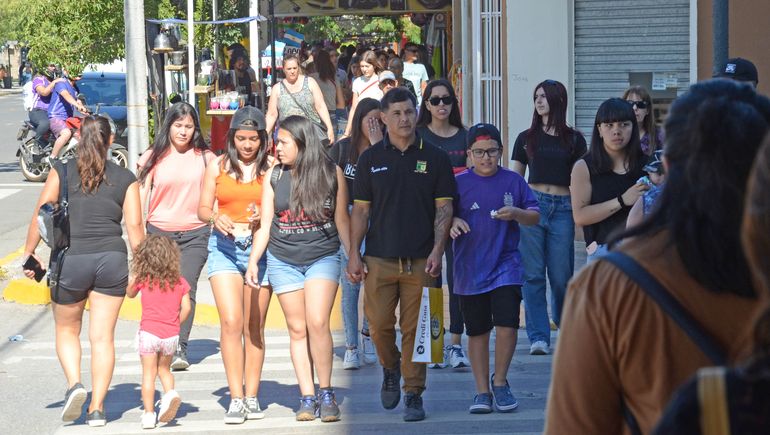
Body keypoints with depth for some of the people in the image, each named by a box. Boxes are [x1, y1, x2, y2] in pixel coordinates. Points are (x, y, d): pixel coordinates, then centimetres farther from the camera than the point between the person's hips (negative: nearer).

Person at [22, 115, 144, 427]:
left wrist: (29, 253, 8)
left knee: (67, 330, 17)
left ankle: (74, 384, -7)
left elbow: (41, 215, -1)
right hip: (112, 259, 1)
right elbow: (134, 226, 0)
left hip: (70, 258, -1)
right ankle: (97, 407, 2)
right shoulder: (125, 179, 5)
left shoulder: (61, 173, 3)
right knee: (103, 336, 6)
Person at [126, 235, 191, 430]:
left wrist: (133, 275, 27)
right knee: (164, 369, 22)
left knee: (148, 373, 5)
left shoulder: (143, 279, -1)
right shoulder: (179, 282, 3)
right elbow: (186, 308, -1)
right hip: (171, 334, 2)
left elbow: (129, 294, 18)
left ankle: (148, 414, 1)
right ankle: (170, 393, -6)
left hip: (149, 332, -2)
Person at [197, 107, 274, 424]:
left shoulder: (270, 167, 4)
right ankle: (236, 398, -10)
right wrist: (215, 217, -12)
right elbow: (202, 208, 9)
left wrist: (265, 216, -18)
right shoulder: (218, 166, 9)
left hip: (260, 247, 0)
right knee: (231, 323, -11)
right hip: (224, 246, 0)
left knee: (254, 326, 4)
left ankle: (252, 397, 10)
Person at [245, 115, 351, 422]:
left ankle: (326, 392, -5)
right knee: (297, 329, 2)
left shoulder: (331, 173, -1)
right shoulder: (274, 176, 4)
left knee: (317, 322, -16)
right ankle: (307, 397, 6)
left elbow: (341, 220, 5)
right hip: (283, 261, 2)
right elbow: (265, 224, 6)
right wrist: (253, 261, -1)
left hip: (323, 258, -2)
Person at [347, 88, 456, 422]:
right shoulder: (371, 158, 7)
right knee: (379, 325, -2)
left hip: (420, 261, -1)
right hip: (379, 259, 1)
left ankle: (414, 394, 7)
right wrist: (354, 253, 1)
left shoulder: (434, 158, 5)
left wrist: (437, 251, -8)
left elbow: (444, 207, 3)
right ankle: (390, 369, 26)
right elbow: (360, 209, 8)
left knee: (415, 329, -1)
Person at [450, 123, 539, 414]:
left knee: (507, 323, -13)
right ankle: (482, 391, 17)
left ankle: (500, 380, 7)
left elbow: (535, 216, 8)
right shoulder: (458, 183, 2)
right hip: (470, 268, 0)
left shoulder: (513, 181, 4)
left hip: (506, 266, 0)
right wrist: (452, 223, -16)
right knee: (477, 331, 7)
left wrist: (516, 213, -12)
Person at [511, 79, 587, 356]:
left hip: (563, 209, -1)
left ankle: (565, 323, 26)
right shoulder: (526, 138, 12)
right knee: (533, 275, -4)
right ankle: (538, 336, -3)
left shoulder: (574, 140, 9)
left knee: (561, 275, 0)